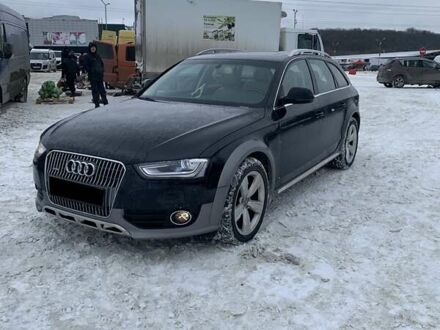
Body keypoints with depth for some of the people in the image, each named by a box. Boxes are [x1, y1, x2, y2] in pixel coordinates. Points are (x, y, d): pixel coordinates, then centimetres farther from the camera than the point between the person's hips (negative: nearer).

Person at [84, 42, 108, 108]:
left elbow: (102, 64, 21)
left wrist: (102, 71, 9)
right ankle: (97, 104, 2)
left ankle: (106, 103, 15)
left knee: (102, 90, 8)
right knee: (95, 90, -2)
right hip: (92, 77, -5)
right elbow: (86, 66, -6)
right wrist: (90, 72, -13)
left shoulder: (98, 56, 15)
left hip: (99, 76, 5)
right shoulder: (87, 57, -2)